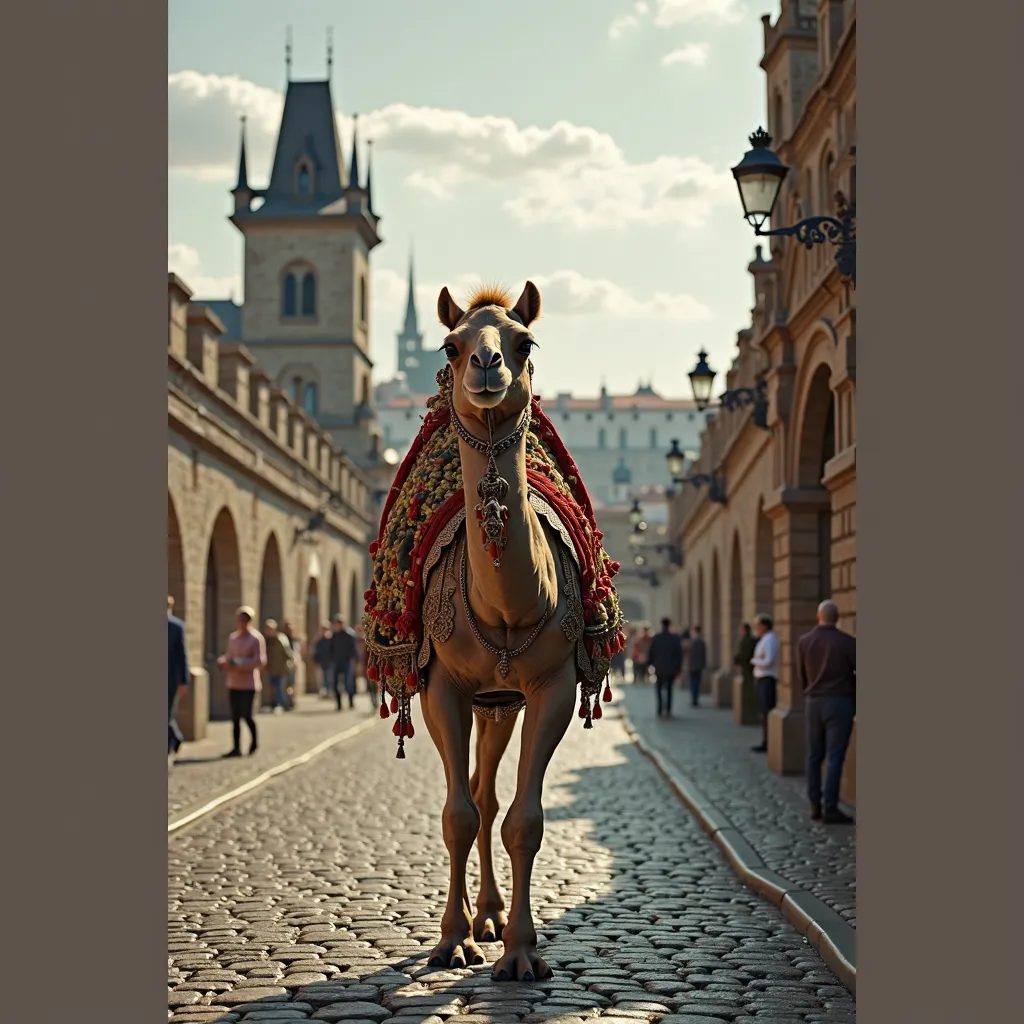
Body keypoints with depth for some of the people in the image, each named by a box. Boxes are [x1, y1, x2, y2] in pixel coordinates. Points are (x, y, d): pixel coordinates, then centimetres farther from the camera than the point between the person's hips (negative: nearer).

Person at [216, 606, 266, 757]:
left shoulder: (256, 639, -8)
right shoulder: (232, 637, 13)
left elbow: (260, 661, -14)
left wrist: (239, 664, -22)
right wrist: (223, 661, -5)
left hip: (248, 684, -6)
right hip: (233, 683, 6)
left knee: (246, 715, -8)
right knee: (235, 716, 5)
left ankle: (254, 742, 16)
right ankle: (236, 748, 8)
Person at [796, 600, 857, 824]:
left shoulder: (804, 641, 2)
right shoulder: (847, 642, -9)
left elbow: (801, 676, 8)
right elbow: (857, 670, -5)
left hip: (813, 702, 4)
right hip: (840, 702, -4)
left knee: (814, 756, 12)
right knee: (835, 757, -4)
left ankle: (815, 806, 13)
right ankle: (830, 809, -7)